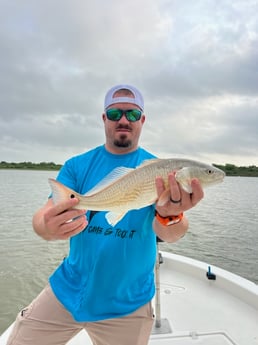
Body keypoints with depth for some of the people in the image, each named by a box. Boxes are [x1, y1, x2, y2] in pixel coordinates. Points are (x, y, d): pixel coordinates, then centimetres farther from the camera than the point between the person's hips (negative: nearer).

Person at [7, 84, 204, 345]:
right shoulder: (77, 165, -4)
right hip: (68, 290, 2)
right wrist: (50, 227, -37)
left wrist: (171, 216, -43)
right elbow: (45, 216, -13)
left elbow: (168, 235, -20)